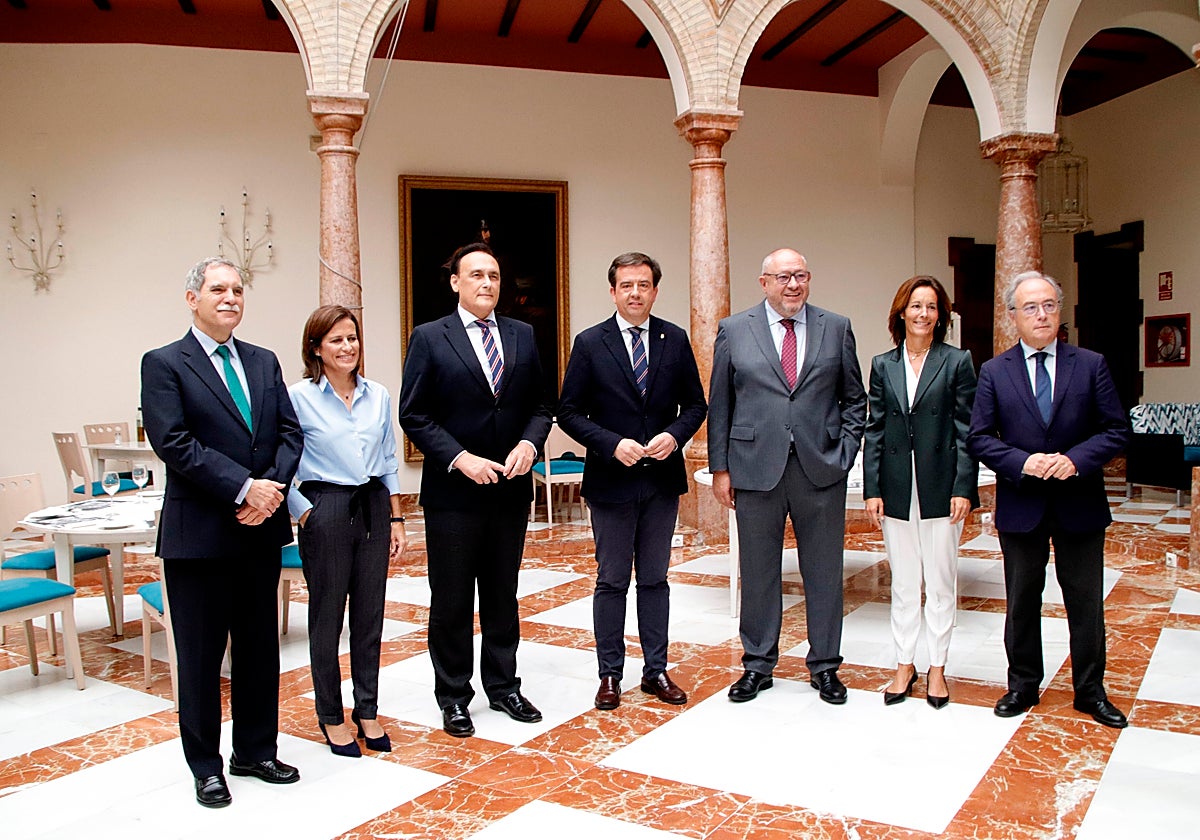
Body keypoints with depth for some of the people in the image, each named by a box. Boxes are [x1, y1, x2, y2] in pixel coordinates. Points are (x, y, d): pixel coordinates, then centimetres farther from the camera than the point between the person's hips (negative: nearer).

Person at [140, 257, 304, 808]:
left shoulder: (264, 362, 12)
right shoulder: (164, 364, -4)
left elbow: (291, 432, 6)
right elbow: (173, 442, -15)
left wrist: (273, 487, -11)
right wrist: (243, 488, -20)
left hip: (261, 528, 5)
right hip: (199, 533, -5)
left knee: (260, 646, 14)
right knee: (201, 653, 7)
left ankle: (255, 751, 29)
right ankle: (206, 766, 22)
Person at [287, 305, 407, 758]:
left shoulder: (378, 396, 6)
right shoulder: (298, 397, -7)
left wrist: (396, 519, 9)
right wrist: (304, 516, -11)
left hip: (373, 508, 4)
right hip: (325, 511, -4)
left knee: (370, 616, 11)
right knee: (327, 618, 8)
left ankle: (367, 712, 25)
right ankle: (331, 716, 23)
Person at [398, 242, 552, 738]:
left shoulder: (522, 336, 8)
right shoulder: (429, 338, -3)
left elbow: (539, 406, 9)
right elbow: (413, 415, -6)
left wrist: (529, 444, -10)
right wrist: (460, 459, -16)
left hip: (510, 489, 4)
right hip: (452, 492, -3)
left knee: (503, 595, 15)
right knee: (451, 601, 7)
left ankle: (503, 686, 30)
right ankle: (453, 697, 22)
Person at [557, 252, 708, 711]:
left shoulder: (675, 340, 3)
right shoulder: (590, 343, -4)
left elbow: (695, 404, 8)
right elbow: (569, 412, -4)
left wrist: (674, 435, -12)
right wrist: (612, 444, -17)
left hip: (662, 481, 2)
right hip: (611, 481, -2)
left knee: (655, 579, 13)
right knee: (611, 582, 7)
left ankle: (655, 670, 24)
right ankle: (610, 675, 20)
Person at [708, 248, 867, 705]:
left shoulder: (836, 328, 7)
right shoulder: (734, 330, 4)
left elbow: (854, 400, 11)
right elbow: (719, 405, 4)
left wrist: (844, 453, 0)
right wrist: (720, 467, 0)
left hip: (821, 470, 1)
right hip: (757, 469, -1)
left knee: (824, 572, 9)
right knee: (758, 572, 9)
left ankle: (824, 665, 24)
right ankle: (758, 664, 24)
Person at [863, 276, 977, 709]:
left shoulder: (957, 362, 0)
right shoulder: (883, 365, 7)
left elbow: (966, 430, -2)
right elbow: (874, 431, 6)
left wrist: (963, 488, -9)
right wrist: (872, 489, 0)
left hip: (941, 487, -2)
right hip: (897, 489, 2)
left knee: (941, 582, 6)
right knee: (903, 582, 10)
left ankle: (937, 668, 19)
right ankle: (904, 665, 21)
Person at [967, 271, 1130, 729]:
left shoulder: (1091, 365, 2)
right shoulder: (994, 371, 1)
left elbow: (1117, 430, -1)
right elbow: (979, 438, -1)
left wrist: (1075, 459, -17)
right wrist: (1023, 462, -17)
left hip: (1080, 505, 0)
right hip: (1021, 506, 0)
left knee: (1086, 603, 9)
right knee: (1022, 601, 11)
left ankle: (1090, 690, 25)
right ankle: (1023, 685, 26)